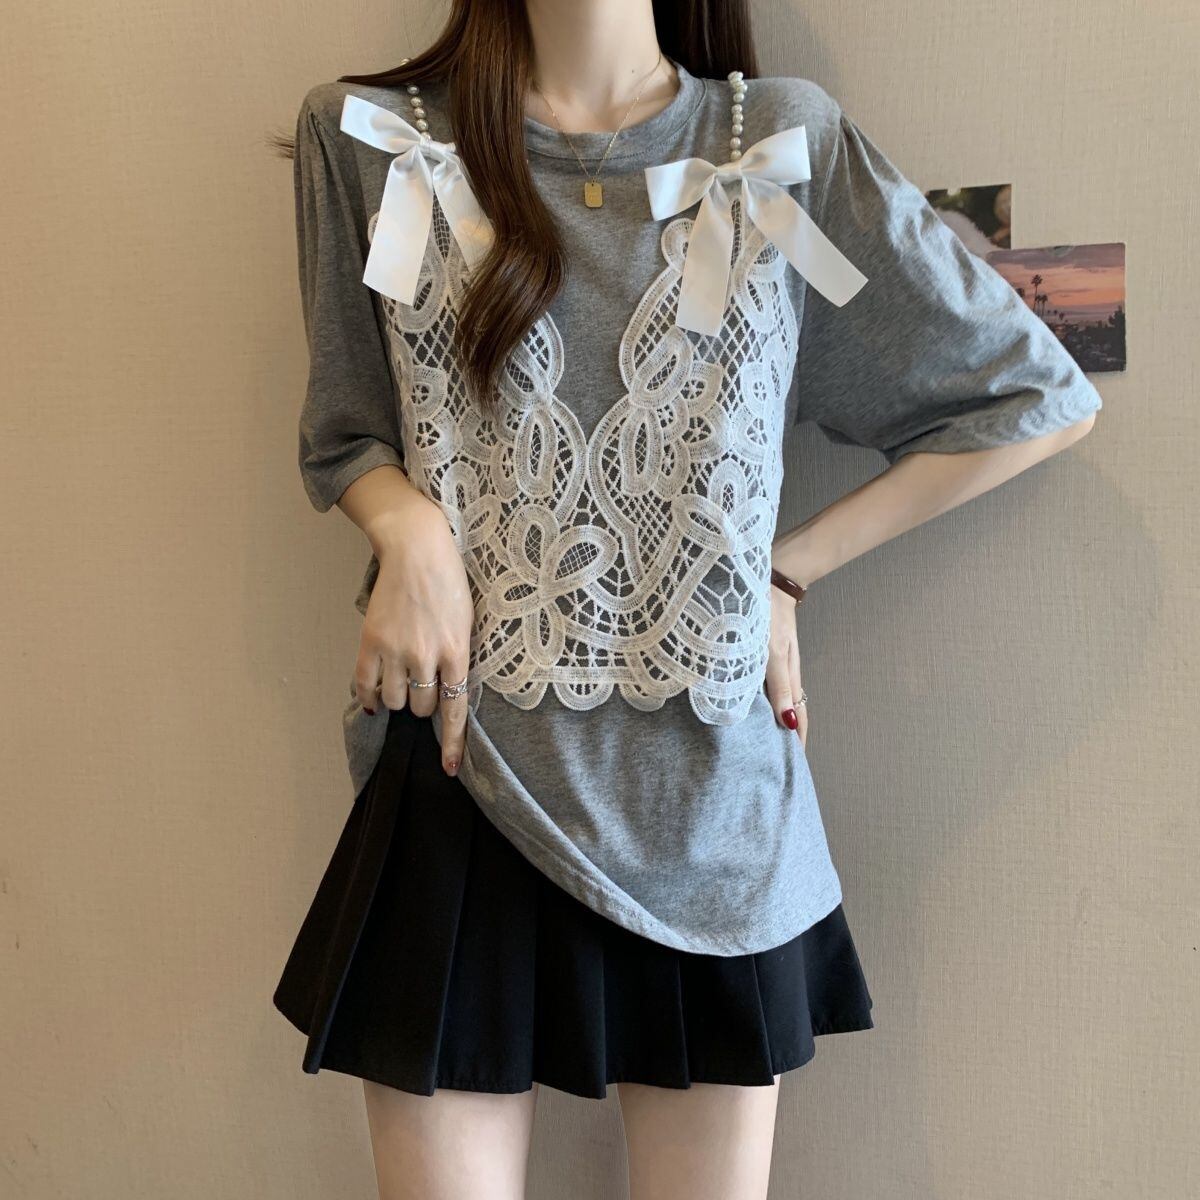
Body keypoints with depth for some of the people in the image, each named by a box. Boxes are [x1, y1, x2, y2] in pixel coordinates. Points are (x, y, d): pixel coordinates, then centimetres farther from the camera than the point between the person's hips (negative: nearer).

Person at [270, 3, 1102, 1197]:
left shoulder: (786, 144, 3)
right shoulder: (369, 137, 4)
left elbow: (1037, 398, 6)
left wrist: (787, 566, 0)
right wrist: (410, 530, -10)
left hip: (707, 800, 1)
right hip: (464, 766, 0)